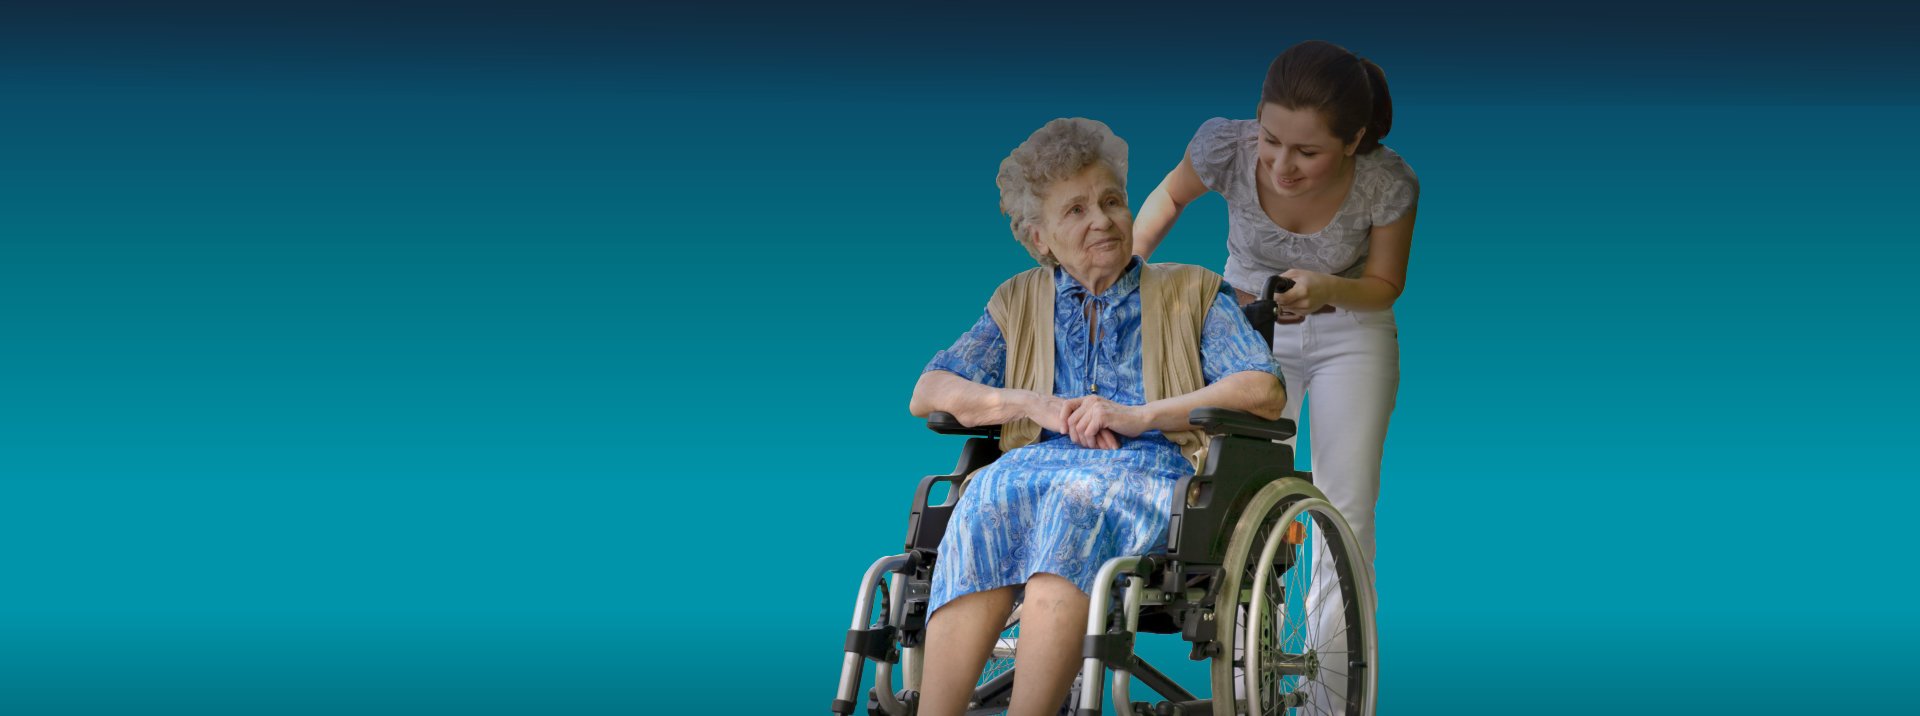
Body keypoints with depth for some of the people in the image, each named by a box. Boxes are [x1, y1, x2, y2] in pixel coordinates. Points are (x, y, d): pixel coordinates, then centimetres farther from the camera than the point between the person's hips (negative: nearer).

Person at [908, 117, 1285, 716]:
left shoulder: (1193, 293, 21)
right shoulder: (1018, 303, 27)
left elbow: (1266, 392, 5)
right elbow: (927, 394, 16)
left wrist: (1141, 416, -8)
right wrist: (1036, 405, -2)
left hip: (1156, 469, -2)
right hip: (1041, 460, 2)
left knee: (1075, 499, -38)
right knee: (988, 495, -35)